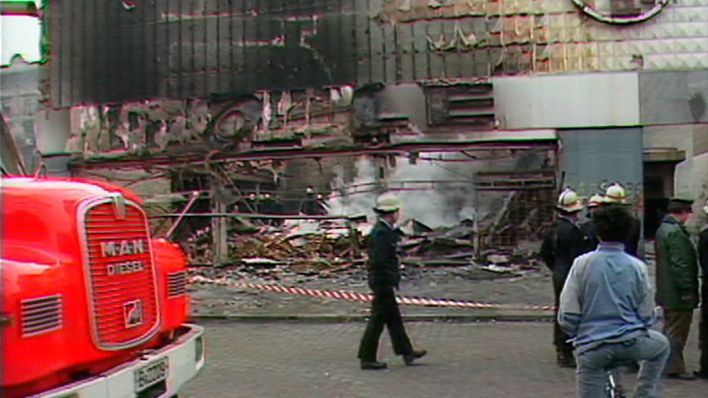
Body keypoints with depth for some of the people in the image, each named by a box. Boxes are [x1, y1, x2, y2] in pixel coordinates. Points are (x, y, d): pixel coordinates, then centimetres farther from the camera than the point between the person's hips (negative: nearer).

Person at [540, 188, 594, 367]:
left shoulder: (555, 229, 8)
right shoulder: (573, 230, -19)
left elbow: (545, 252, 17)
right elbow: (577, 256, -21)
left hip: (559, 275, 10)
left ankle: (561, 351, 27)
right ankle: (566, 354, -1)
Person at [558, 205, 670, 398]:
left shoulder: (582, 263, -5)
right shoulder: (637, 266, -1)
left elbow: (567, 316, -5)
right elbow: (648, 316, 4)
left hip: (591, 348, -1)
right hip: (631, 343, 1)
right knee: (661, 344, 33)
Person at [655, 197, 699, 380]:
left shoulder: (663, 228, 12)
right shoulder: (675, 232, -20)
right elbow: (680, 264, -23)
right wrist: (688, 290, -19)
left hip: (666, 291, 10)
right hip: (678, 292, -10)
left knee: (670, 329, 18)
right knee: (677, 332, 0)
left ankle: (668, 364, 27)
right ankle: (674, 368, 7)